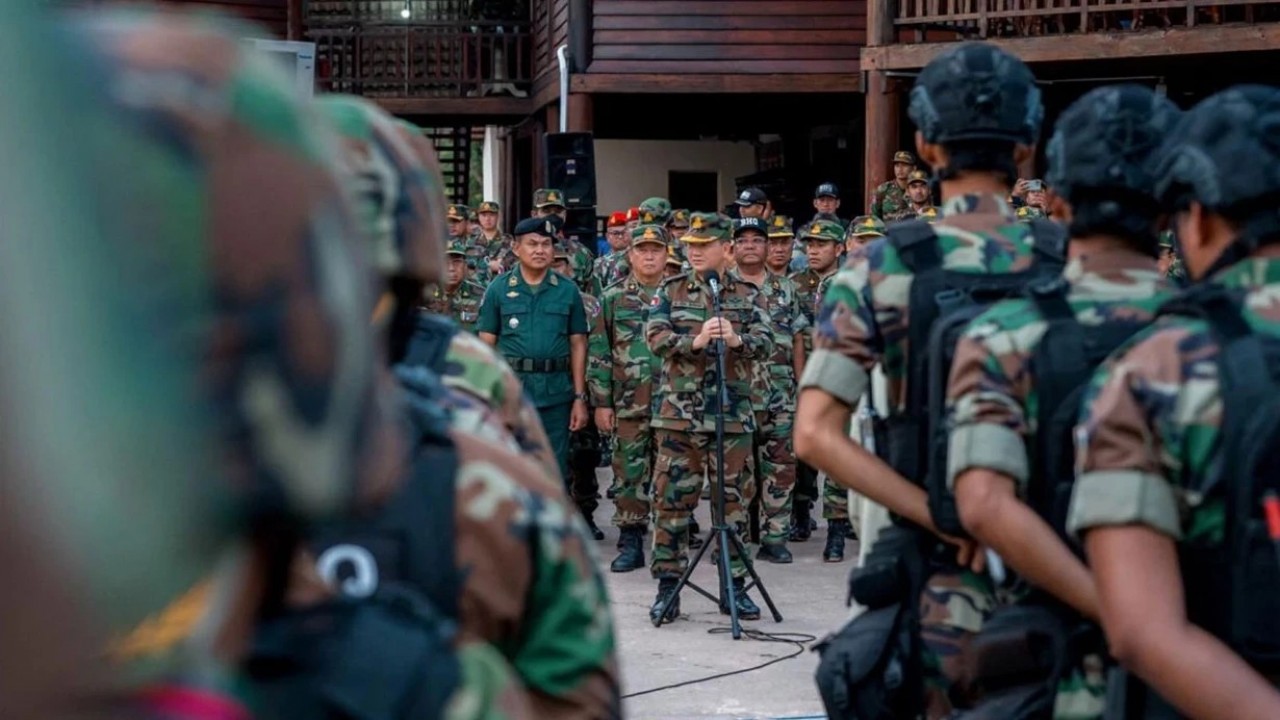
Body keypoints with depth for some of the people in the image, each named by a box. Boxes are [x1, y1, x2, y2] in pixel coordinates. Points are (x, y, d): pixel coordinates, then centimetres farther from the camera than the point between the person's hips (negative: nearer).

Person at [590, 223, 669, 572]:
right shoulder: (613, 297, 5)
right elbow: (598, 353, 4)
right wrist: (601, 402, -1)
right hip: (629, 403, 0)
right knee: (630, 473, 2)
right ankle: (630, 543, 9)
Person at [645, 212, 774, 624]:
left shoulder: (749, 295, 8)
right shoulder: (671, 292, 7)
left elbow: (765, 344, -3)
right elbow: (655, 336, -7)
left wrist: (736, 339, -24)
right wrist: (696, 341, -23)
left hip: (733, 414, 1)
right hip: (678, 413, 0)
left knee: (734, 500, 6)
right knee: (672, 500, 1)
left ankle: (735, 586, 15)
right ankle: (668, 587, 7)